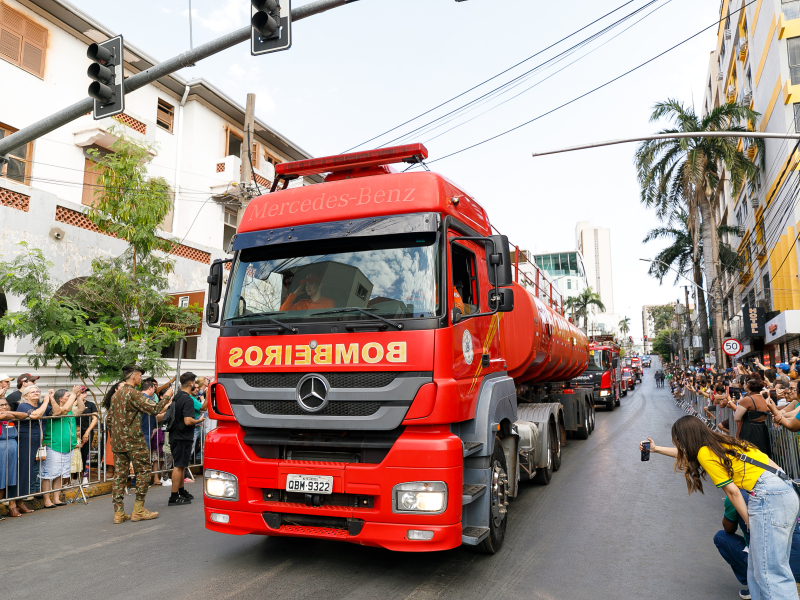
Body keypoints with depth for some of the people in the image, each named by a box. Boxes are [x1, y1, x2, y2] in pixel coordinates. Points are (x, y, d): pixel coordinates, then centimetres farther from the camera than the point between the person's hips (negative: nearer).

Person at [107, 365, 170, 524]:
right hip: (133, 441, -8)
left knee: (119, 475, 8)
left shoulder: (116, 394, 13)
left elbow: (109, 419, 17)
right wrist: (166, 398, -1)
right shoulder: (133, 393, -13)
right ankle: (138, 510, 6)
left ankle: (119, 513, 10)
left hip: (117, 442, 8)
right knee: (143, 472, 3)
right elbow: (153, 409, -15)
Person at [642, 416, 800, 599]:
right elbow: (686, 453, 36)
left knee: (770, 574, -9)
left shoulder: (705, 452, -6)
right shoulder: (718, 442, 19)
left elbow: (732, 491, -8)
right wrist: (656, 449, 46)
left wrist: (750, 523, 0)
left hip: (769, 498, -9)